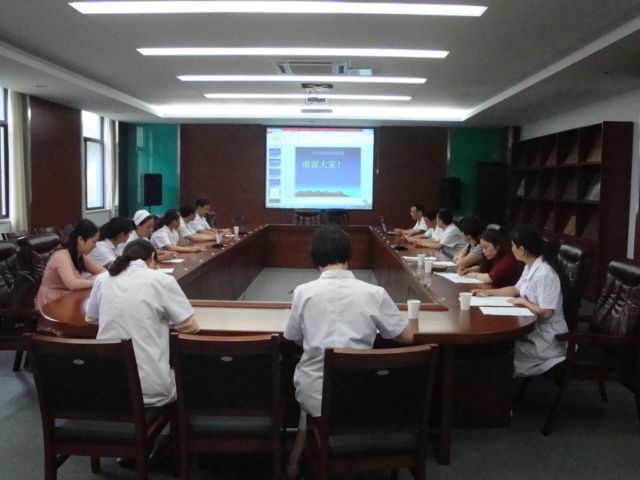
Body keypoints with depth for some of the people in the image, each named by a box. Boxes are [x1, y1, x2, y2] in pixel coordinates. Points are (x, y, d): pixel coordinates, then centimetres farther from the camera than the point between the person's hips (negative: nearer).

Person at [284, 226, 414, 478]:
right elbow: (407, 336, 0)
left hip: (314, 394, 0)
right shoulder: (374, 293, -11)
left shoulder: (304, 292, -11)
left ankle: (297, 456, 40)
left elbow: (296, 340, 4)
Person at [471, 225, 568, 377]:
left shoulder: (544, 275, -27)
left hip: (546, 339, -9)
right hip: (532, 329, 9)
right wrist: (487, 292, 15)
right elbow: (516, 290, 19)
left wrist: (523, 302, -15)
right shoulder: (530, 267, 4)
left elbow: (546, 313, -29)